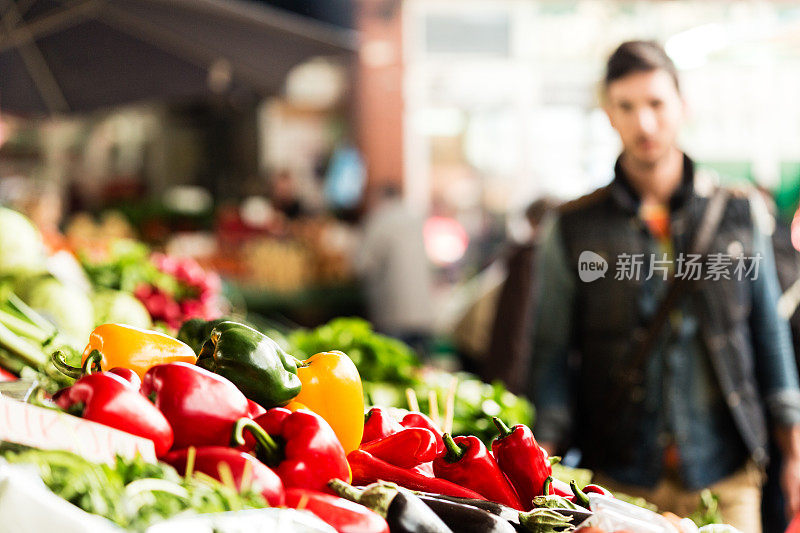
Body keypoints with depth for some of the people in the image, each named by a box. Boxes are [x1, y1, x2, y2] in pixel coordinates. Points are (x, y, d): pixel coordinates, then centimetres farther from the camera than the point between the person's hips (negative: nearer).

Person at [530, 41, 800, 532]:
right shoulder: (575, 228, 3)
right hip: (617, 479, -1)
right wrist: (547, 458, -5)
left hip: (723, 475, 1)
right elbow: (553, 353, 4)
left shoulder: (737, 214, 6)